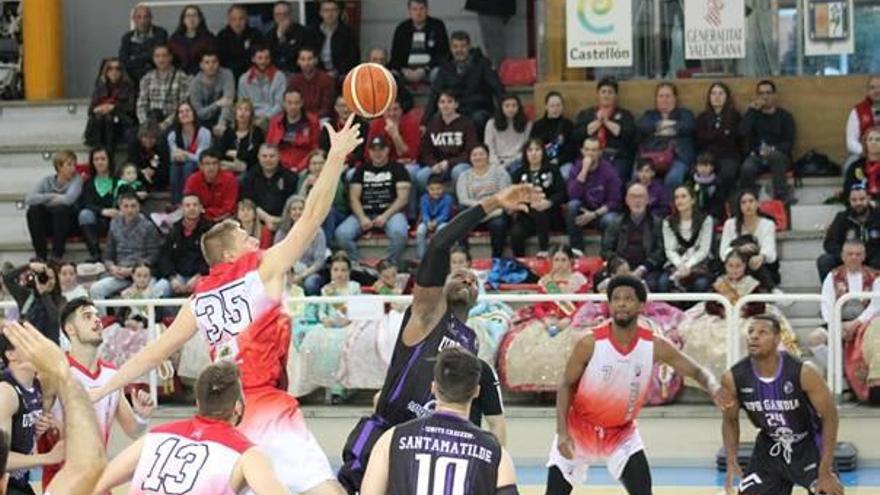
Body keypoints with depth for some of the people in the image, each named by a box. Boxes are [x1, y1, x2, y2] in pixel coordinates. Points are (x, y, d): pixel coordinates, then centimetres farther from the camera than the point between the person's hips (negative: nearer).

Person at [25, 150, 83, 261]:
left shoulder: (77, 179, -6)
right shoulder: (47, 181, 1)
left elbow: (68, 199, -26)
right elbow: (29, 199, -15)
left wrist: (46, 200, -13)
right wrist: (52, 197, -18)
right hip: (49, 224, 3)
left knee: (61, 208, -33)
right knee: (33, 210, -25)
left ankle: (57, 255, -28)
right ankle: (40, 255, -20)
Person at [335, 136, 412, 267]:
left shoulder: (397, 168, 7)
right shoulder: (362, 170, 16)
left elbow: (403, 198, -2)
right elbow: (354, 197, 8)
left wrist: (385, 216, -16)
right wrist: (362, 218, -11)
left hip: (391, 212, -3)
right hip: (364, 213, 3)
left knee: (399, 232, -37)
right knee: (342, 234, -25)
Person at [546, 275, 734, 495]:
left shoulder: (655, 345, -16)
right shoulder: (590, 344, -22)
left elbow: (697, 371, -9)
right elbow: (566, 386, -11)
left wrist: (714, 389, -33)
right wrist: (562, 433, -20)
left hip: (622, 431, 1)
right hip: (581, 428, -1)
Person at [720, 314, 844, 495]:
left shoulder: (803, 373, -29)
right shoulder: (734, 378, -20)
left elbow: (829, 416, -19)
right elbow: (730, 420, -1)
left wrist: (825, 472, -21)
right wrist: (732, 462, -15)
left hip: (808, 445, -3)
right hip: (770, 447, 3)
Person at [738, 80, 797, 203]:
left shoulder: (784, 116, 8)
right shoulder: (753, 114, 13)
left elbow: (789, 144, -1)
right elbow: (743, 132, -6)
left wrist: (773, 150, -20)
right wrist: (752, 110, -6)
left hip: (779, 157, -1)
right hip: (756, 157, 1)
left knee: (775, 155, -38)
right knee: (747, 169, -33)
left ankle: (781, 193, -34)